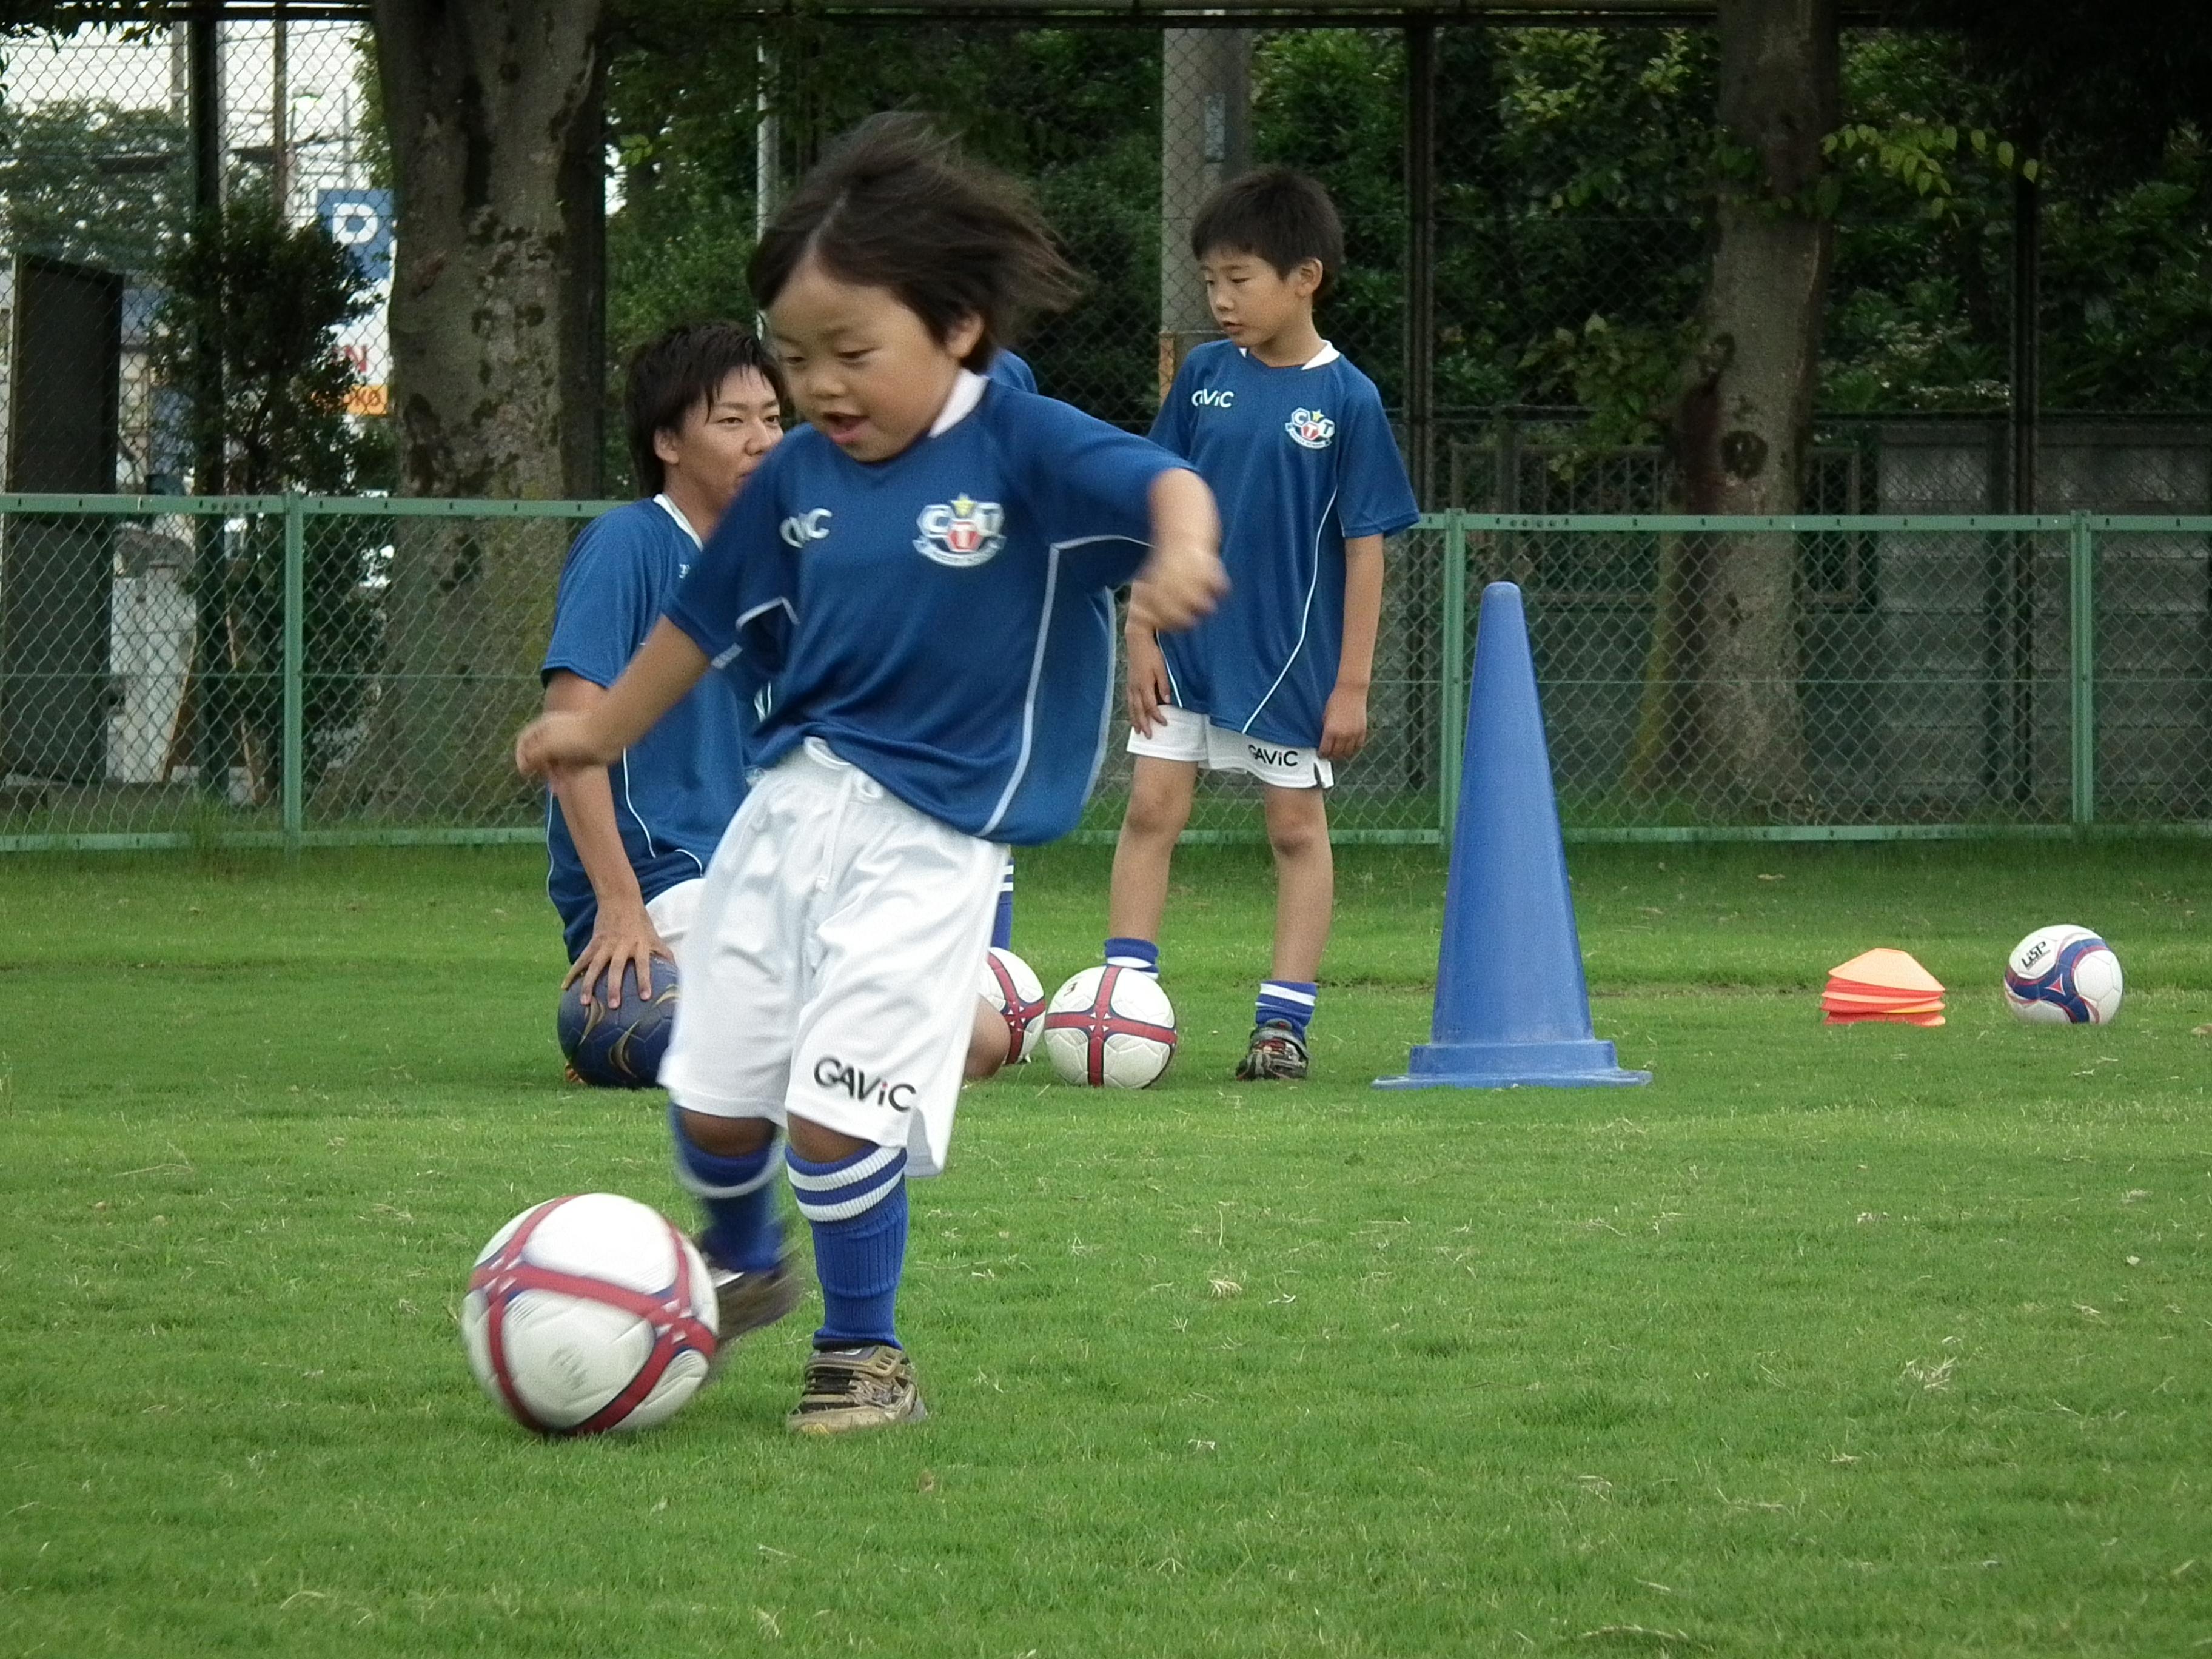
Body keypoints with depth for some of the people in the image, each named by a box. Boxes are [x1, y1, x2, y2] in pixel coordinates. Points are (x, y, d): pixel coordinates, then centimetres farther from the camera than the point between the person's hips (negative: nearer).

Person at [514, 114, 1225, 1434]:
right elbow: (707, 617, 21)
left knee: (838, 1110, -13)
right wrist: (604, 732, 30)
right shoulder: (800, 479, 6)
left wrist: (1181, 549, -50)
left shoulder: (1025, 452, -10)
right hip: (789, 810, 6)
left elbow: (1162, 483, -27)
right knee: (713, 1097, 10)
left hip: (927, 839, -6)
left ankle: (866, 1356, 5)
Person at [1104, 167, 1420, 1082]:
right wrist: (1141, 635, 1)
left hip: (1290, 655, -3)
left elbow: (1364, 547, -7)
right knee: (1151, 809, -1)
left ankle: (1283, 1021, 10)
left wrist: (1351, 683, -8)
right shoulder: (1204, 377, 1)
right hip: (1186, 647, 3)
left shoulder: (1346, 400, -9)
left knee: (1297, 828, 5)